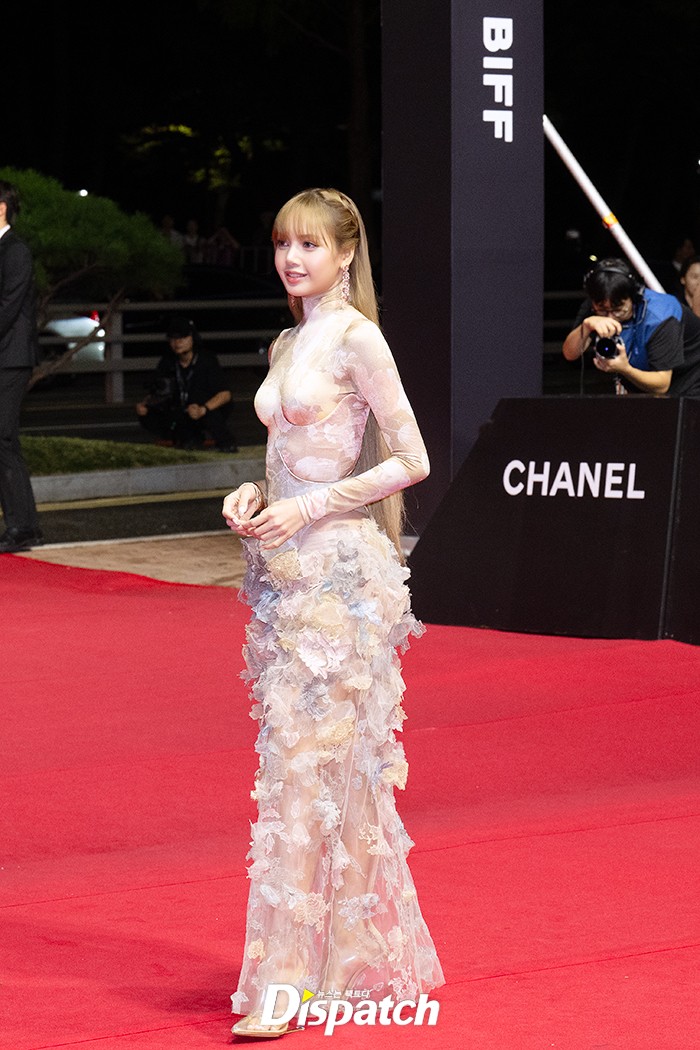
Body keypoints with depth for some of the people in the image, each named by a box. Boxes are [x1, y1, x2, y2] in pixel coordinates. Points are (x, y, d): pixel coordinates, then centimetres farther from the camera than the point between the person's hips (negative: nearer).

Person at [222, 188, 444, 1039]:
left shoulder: (355, 338, -8)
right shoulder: (288, 345, 15)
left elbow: (411, 460, -12)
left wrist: (306, 509, -15)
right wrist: (254, 496, 4)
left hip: (337, 569, -8)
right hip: (287, 571, 8)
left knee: (305, 767, -9)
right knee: (325, 765, 10)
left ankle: (289, 977, -7)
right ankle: (357, 955, 18)